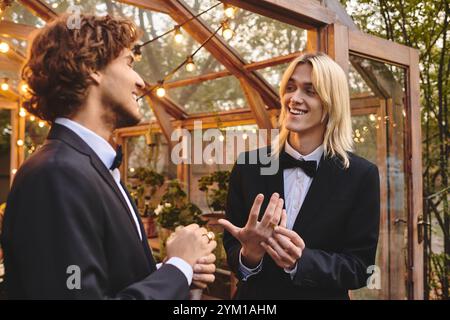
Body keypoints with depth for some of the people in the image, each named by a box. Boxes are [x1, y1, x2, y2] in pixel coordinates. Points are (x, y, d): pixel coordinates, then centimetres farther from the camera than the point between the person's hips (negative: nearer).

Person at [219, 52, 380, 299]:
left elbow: (359, 267, -11)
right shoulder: (249, 165, -10)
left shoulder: (361, 176, -13)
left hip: (322, 296, -1)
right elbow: (231, 247, -5)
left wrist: (300, 261, -27)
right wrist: (249, 255, -27)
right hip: (254, 294, 1)